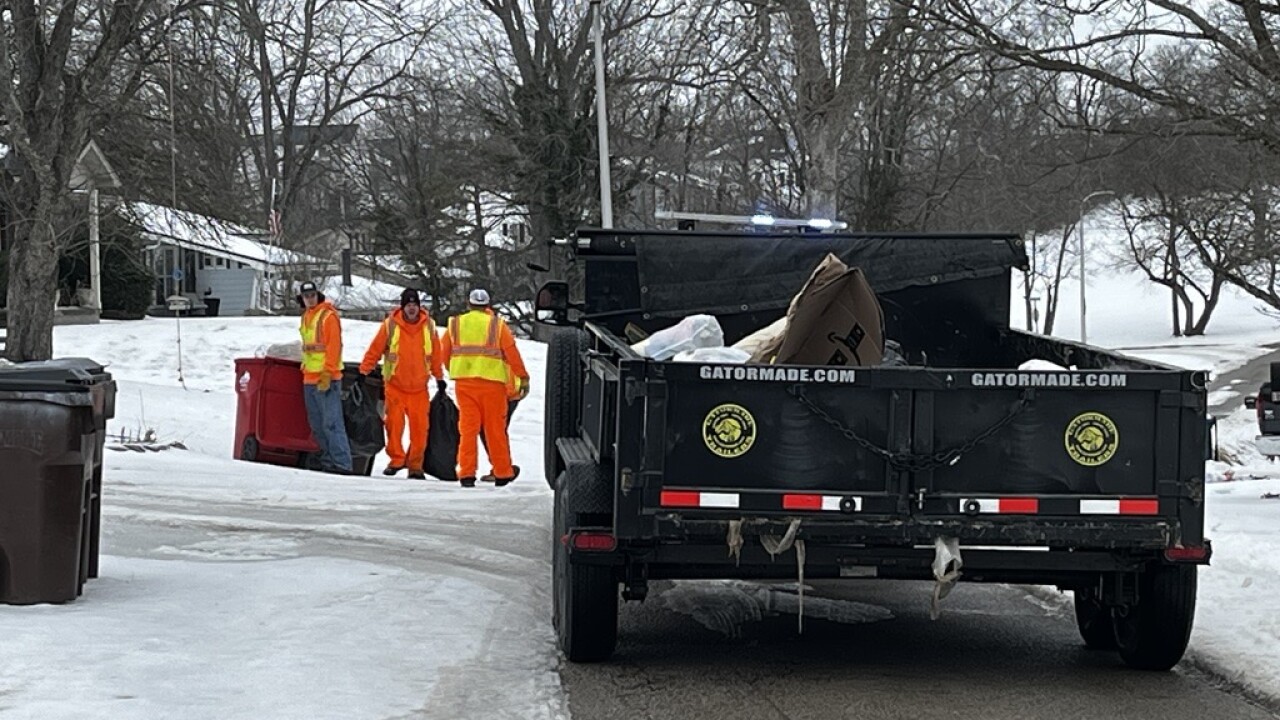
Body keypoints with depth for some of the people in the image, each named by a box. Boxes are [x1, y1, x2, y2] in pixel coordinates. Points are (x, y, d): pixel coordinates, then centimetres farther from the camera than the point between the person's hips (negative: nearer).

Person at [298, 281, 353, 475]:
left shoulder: (328, 315, -9)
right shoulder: (306, 316, 17)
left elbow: (334, 346, -15)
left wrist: (327, 374, -19)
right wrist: (305, 367, 17)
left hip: (326, 378, -9)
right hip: (309, 378, 9)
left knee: (331, 422, -13)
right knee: (316, 424, 11)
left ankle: (341, 463, -14)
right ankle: (328, 460, 17)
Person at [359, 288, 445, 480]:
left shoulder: (428, 325, 2)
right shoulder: (390, 325, -5)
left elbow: (435, 354, 12)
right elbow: (375, 350, -2)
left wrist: (439, 377, 16)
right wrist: (364, 372, -6)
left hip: (419, 387, 2)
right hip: (395, 385, -2)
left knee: (420, 427, -1)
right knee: (394, 424, -8)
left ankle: (415, 465, 9)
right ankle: (396, 459, 6)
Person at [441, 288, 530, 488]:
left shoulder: (455, 324, 9)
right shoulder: (497, 325, 2)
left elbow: (445, 354, 11)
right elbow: (512, 353, -4)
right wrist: (523, 378, 0)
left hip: (464, 383, 2)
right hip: (492, 383, -2)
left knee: (467, 428, 3)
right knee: (495, 429, 6)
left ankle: (466, 473, -3)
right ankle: (502, 473, 13)